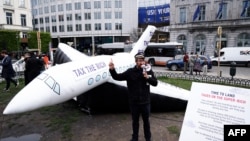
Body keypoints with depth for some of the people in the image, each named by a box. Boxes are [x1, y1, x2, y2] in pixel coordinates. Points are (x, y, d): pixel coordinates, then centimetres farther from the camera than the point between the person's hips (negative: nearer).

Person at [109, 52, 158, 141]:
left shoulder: (149, 71, -3)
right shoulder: (130, 72, -8)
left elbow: (155, 83, -4)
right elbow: (117, 77, -10)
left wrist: (147, 77, -22)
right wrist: (112, 69, -28)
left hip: (145, 102, 1)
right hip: (134, 102, 0)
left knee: (146, 121, 18)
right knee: (135, 121, 17)